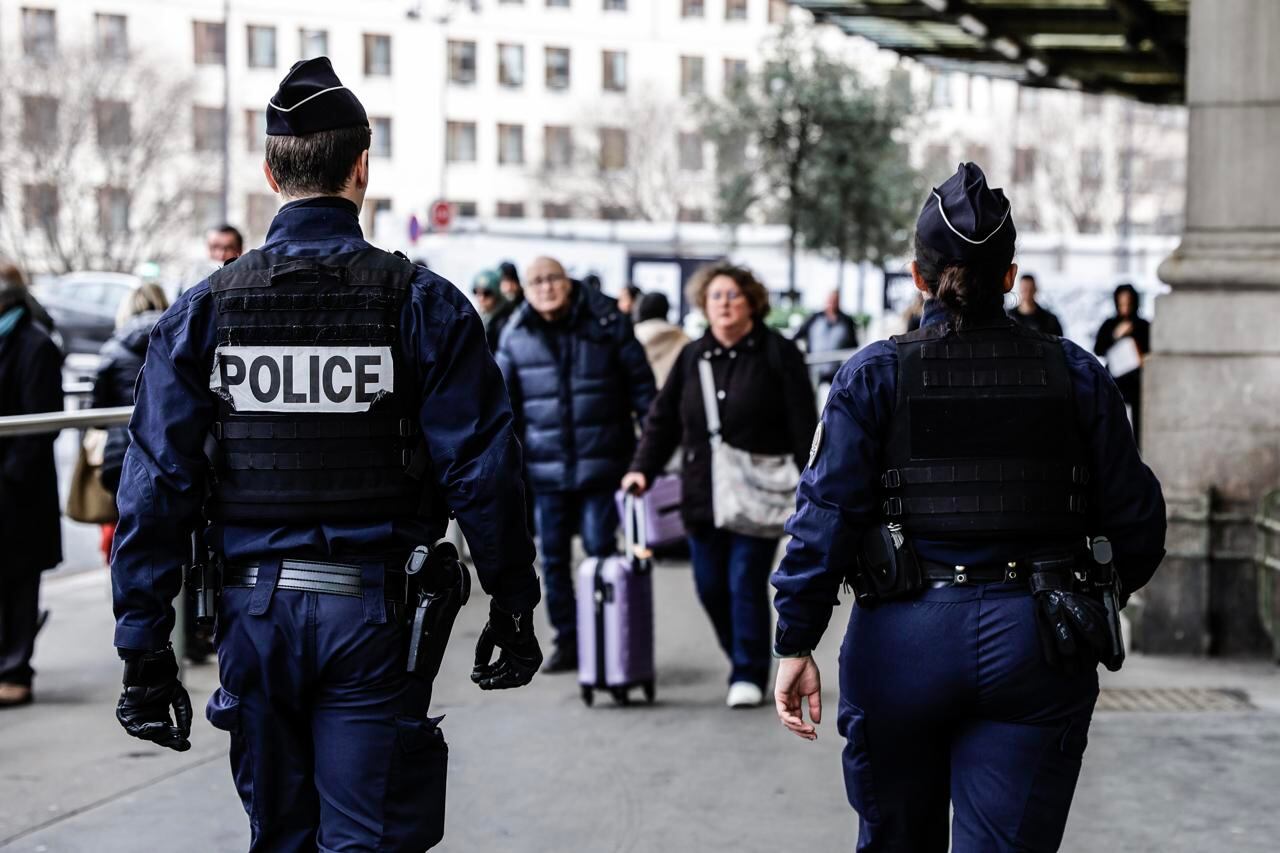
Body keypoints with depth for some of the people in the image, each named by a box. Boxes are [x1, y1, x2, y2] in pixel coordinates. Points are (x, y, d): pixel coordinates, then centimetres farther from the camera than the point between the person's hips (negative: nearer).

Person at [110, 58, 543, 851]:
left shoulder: (202, 310, 0)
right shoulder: (424, 304, -5)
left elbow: (157, 483, -2)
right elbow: (482, 472, -7)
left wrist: (144, 645, 2)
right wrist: (513, 606, 3)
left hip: (256, 608, 3)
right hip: (374, 610, -2)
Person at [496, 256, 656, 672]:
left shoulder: (607, 322, -1)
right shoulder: (516, 337, 4)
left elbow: (641, 383, 3)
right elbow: (504, 402, 10)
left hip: (601, 462, -3)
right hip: (545, 466, 3)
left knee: (600, 549, -4)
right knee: (553, 557, 7)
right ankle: (567, 641, 19)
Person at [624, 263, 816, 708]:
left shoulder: (778, 354, -2)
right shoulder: (692, 357, 11)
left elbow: (803, 424, -4)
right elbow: (663, 418, 11)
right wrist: (642, 467, -1)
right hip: (703, 495, 5)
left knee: (747, 583, -7)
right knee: (710, 586, 6)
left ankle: (748, 673, 5)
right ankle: (744, 661, 24)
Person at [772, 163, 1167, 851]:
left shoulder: (875, 375, -2)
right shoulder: (1075, 375, 3)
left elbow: (826, 512, -8)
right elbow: (1134, 521, 4)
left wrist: (796, 644, -5)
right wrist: (1094, 604, 23)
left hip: (905, 640, 0)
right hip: (1036, 646, 1)